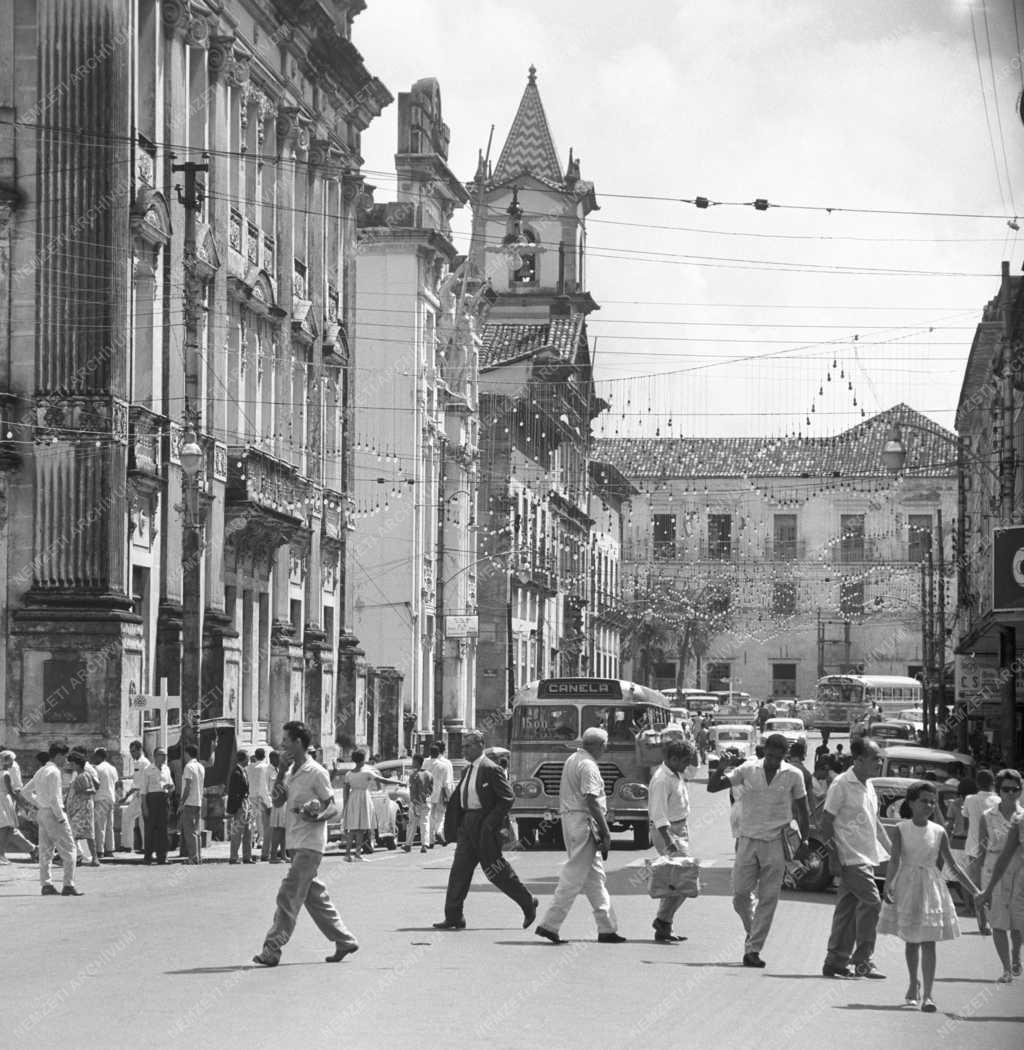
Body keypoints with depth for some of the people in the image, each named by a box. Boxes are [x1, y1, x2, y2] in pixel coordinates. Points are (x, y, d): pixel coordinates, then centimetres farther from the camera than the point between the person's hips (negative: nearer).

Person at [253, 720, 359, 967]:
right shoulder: (290, 771, 14)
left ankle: (272, 950, -12)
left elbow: (333, 808, -7)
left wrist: (317, 817, -28)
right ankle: (344, 940, 21)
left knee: (289, 895, -11)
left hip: (310, 844, -9)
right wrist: (281, 773, -1)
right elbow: (277, 802, 8)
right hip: (296, 843, 9)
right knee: (315, 895, 12)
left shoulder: (316, 773, -10)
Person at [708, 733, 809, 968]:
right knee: (740, 894, 0)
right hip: (748, 840, 1)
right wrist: (720, 770, -18)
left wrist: (804, 839, 7)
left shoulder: (793, 776, 0)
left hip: (775, 844, -1)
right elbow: (712, 787, 1)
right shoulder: (748, 770, 0)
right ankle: (753, 930, 27)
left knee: (768, 899, -3)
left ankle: (753, 949, 0)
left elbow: (801, 808, 11)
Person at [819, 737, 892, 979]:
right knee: (871, 902, -14)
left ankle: (835, 962, 15)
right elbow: (825, 823, -11)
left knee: (849, 909, 10)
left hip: (866, 857, 9)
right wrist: (834, 855, -14)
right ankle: (862, 961, -9)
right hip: (851, 857, -9)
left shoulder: (868, 785, 14)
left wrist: (891, 849, 19)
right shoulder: (842, 784, -11)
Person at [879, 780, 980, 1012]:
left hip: (931, 887, 0)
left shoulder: (939, 832, -1)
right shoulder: (901, 829, -5)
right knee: (911, 941, 13)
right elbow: (895, 861, -13)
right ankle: (914, 983, 34)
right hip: (906, 888, 0)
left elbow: (953, 865, 4)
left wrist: (975, 891, 2)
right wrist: (888, 885, -29)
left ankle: (927, 994, -9)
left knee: (928, 942, -7)